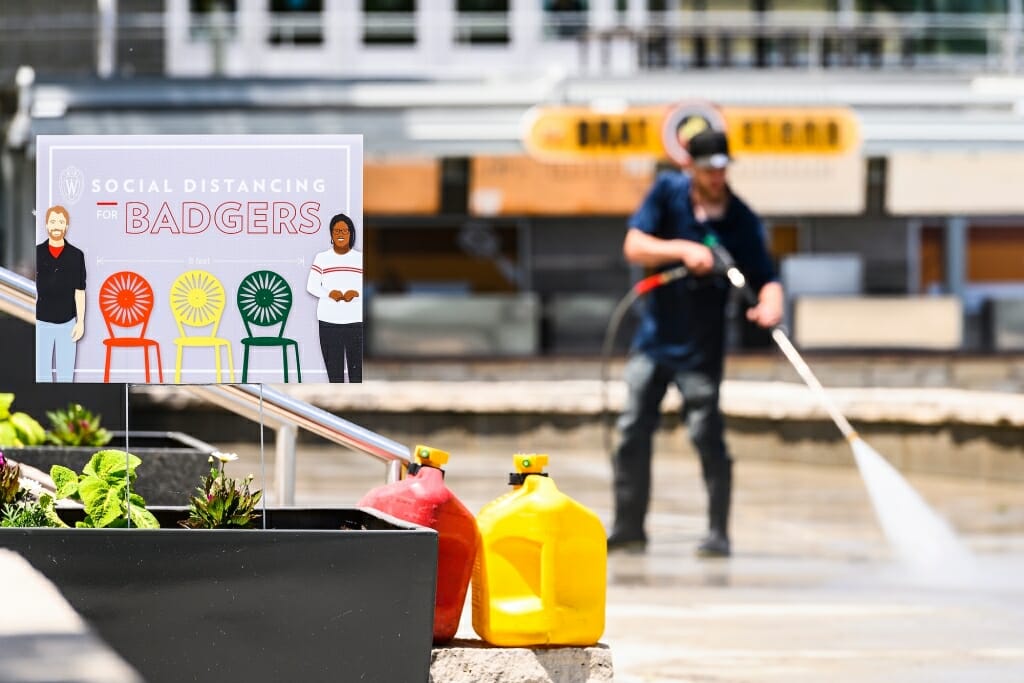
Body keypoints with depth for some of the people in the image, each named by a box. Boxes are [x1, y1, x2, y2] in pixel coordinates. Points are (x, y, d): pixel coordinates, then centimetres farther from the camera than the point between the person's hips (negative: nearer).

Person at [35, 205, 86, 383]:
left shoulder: (76, 255, -1)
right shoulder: (36, 253, -2)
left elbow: (79, 291, 1)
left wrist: (81, 321, -3)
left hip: (67, 323, 0)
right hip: (41, 323, 0)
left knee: (66, 373, 5)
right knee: (42, 372, 3)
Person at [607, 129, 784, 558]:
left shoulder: (741, 220, -8)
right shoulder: (667, 192, -4)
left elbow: (766, 278, -12)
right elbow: (634, 247, -11)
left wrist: (770, 306, -34)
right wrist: (684, 250, -26)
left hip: (701, 346, -3)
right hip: (654, 337, 3)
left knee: (706, 434, -10)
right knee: (633, 431, 6)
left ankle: (718, 534, -3)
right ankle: (629, 528, 17)